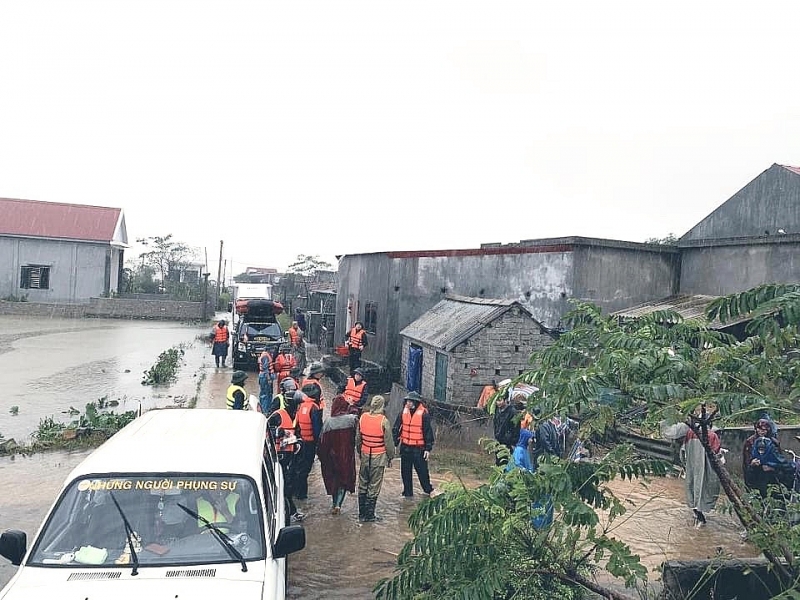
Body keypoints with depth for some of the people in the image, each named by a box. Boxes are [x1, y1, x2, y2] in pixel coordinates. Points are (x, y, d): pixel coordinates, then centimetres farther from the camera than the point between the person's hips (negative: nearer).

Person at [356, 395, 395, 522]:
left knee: (362, 486, 15)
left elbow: (358, 438, 8)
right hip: (379, 457, -4)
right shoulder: (384, 421, -16)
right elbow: (388, 442, -10)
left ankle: (362, 514, 22)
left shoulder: (362, 417, -3)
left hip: (365, 456, 4)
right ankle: (369, 515, 12)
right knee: (374, 487, 6)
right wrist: (390, 457, 4)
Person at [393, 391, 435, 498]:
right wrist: (394, 444, 6)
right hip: (405, 447, 4)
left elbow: (428, 432, -8)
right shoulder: (403, 412, 2)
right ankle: (407, 493, 24)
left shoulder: (423, 414, -11)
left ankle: (428, 490, 21)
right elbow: (396, 429, 8)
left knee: (422, 471, 2)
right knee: (405, 472, 11)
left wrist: (428, 448, -9)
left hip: (418, 448, -4)